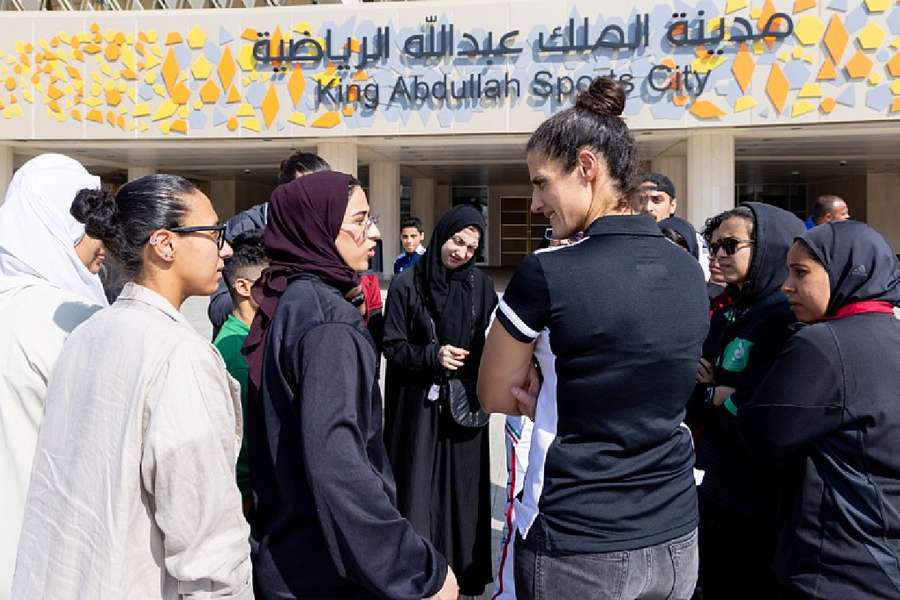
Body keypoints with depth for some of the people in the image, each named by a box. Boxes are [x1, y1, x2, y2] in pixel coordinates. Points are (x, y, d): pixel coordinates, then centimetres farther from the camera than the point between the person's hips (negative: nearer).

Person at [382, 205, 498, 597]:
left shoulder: (481, 286, 4)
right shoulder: (407, 284, -4)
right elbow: (391, 346, -3)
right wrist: (432, 356, -18)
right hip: (418, 405, -2)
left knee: (461, 487, 9)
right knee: (419, 487, 3)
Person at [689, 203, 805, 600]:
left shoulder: (787, 318, -16)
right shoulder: (726, 315, 9)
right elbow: (693, 408, 9)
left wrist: (712, 393, -9)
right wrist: (712, 389, -11)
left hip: (760, 502, -8)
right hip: (715, 490, 8)